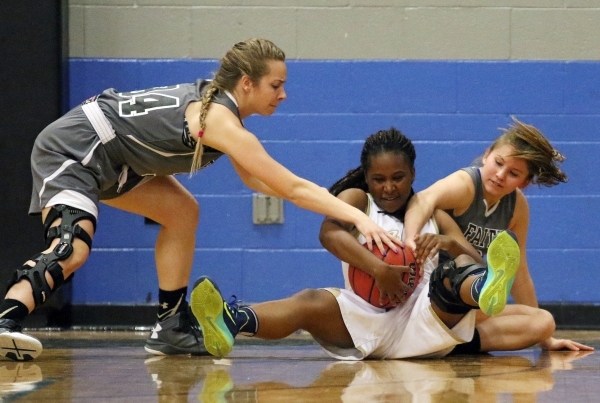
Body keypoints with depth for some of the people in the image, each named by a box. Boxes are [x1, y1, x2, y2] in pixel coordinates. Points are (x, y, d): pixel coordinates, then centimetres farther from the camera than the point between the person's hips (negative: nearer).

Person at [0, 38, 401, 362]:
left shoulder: (215, 102, 7)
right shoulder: (222, 123, -21)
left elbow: (254, 179, 15)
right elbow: (292, 187, -24)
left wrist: (334, 204, 3)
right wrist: (358, 217, -26)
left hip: (106, 157, 11)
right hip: (73, 148, -11)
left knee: (182, 213, 17)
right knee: (72, 250, -31)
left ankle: (172, 327, 18)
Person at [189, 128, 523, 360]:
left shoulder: (433, 214, 23)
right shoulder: (358, 201, 14)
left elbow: (475, 260, 9)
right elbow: (329, 232, -11)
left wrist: (449, 243, -14)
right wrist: (379, 270, -24)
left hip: (426, 322, 2)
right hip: (368, 319, -1)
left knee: (460, 272, -26)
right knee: (314, 301, -31)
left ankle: (487, 292, -68)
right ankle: (232, 323, -63)